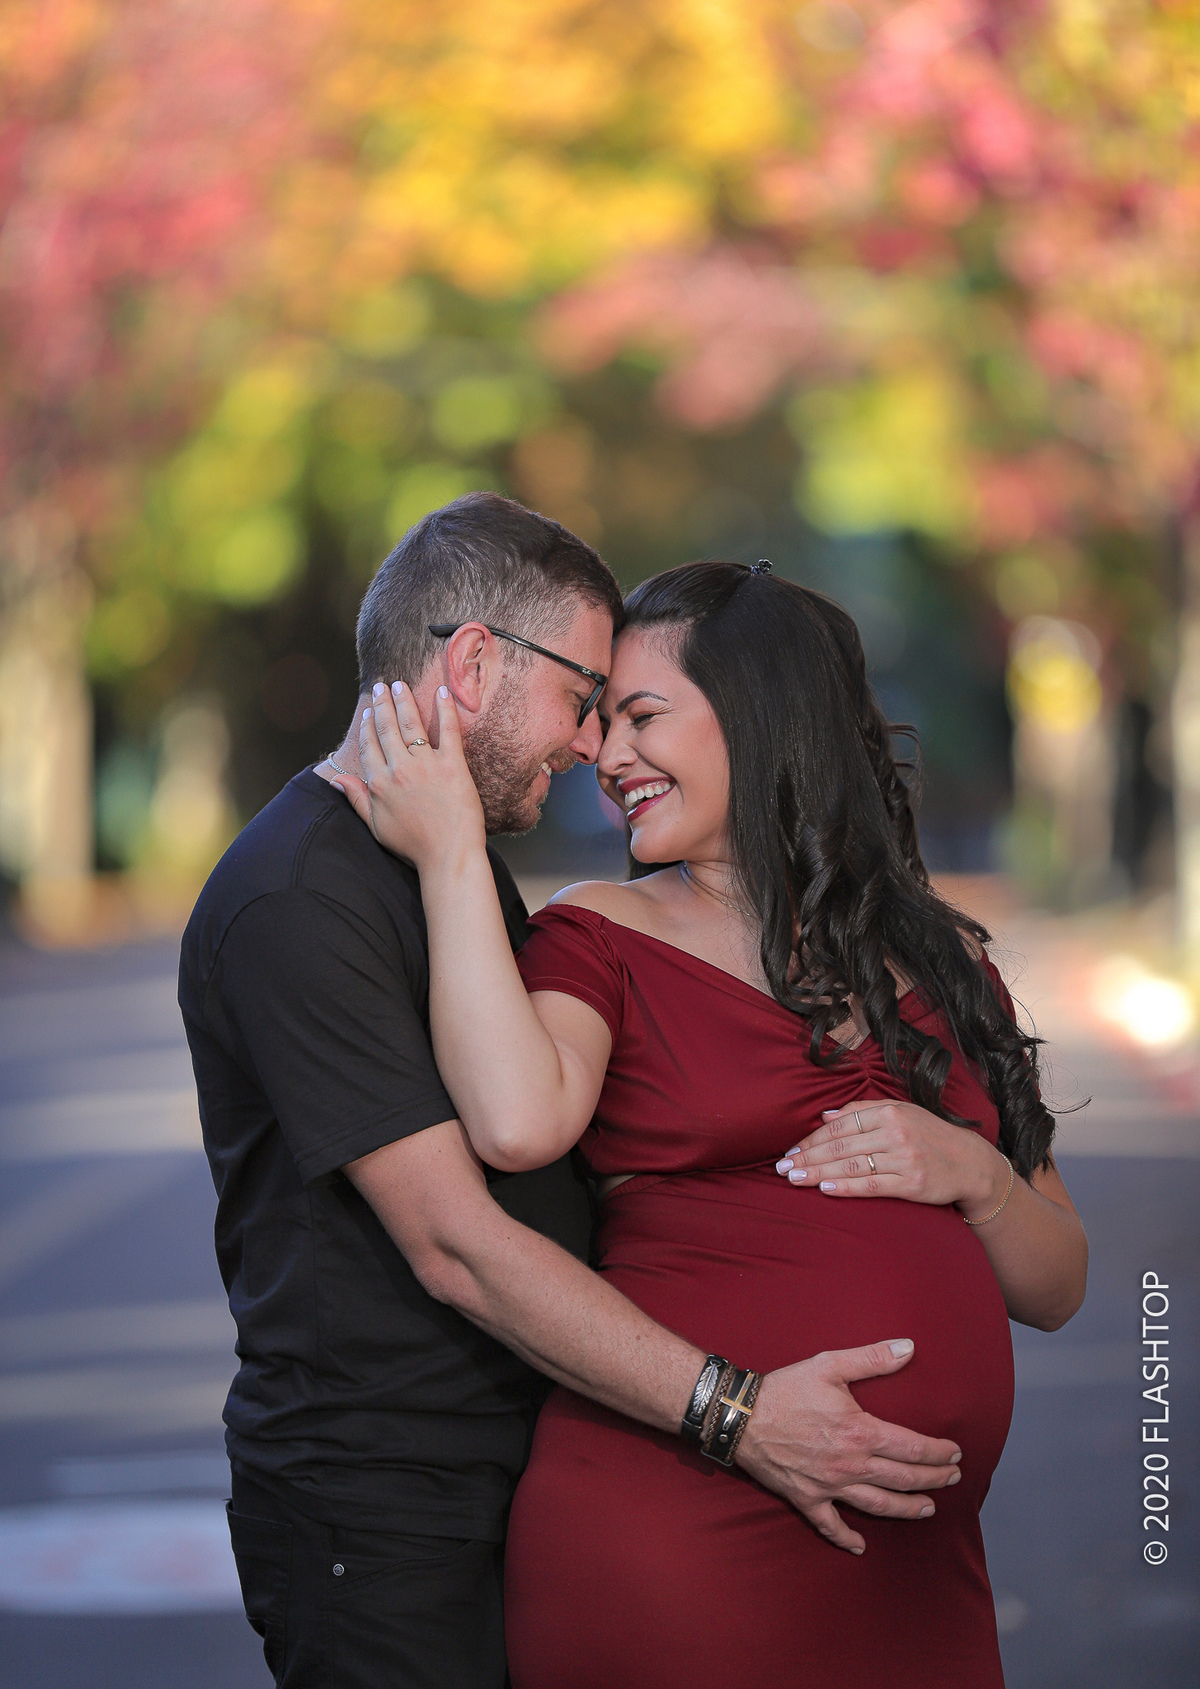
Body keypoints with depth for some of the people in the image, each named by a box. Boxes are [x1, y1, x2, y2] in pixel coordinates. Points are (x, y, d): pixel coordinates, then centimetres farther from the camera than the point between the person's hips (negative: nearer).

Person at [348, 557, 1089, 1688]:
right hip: (669, 1541, -4)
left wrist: (971, 1174, -6)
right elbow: (519, 1124, -21)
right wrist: (451, 853, -14)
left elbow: (1055, 1290, 13)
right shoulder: (601, 937, 2)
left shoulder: (938, 962, 12)